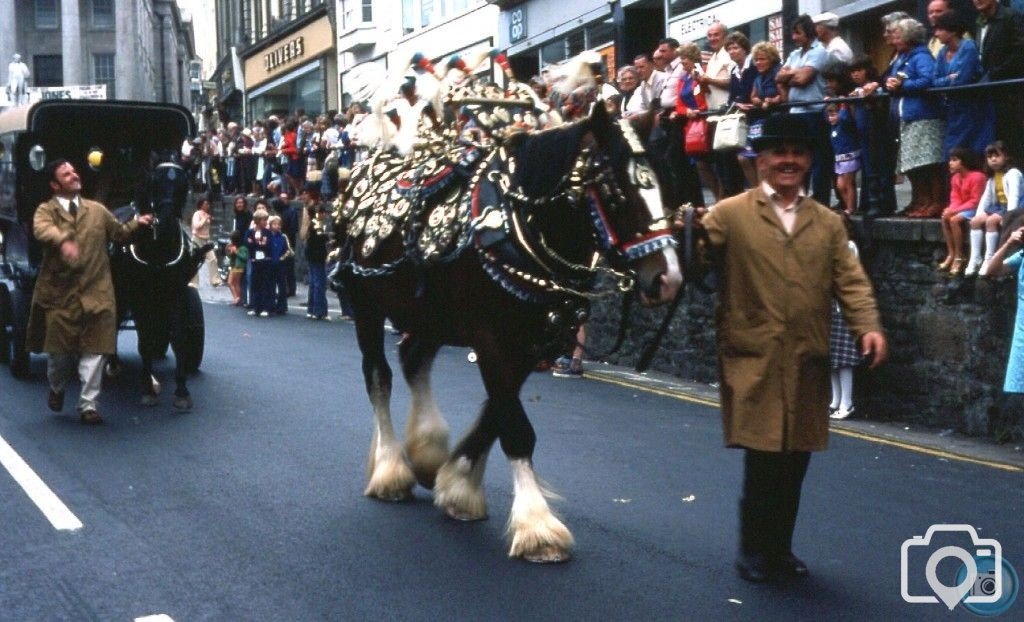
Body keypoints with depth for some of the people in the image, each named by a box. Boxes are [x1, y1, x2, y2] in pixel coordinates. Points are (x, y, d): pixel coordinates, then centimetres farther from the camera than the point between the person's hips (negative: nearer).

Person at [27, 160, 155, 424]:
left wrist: (137, 223, 3)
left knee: (93, 351, -1)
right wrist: (63, 241, -43)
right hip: (59, 292, -2)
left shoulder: (98, 210, 13)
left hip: (95, 291, 2)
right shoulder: (46, 210, 1)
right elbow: (42, 230, -22)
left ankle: (88, 405, 5)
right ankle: (56, 389, 38)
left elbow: (119, 232, 23)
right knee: (59, 350, 8)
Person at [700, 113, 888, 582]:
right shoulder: (729, 214, 3)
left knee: (794, 462, 9)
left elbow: (851, 281, 5)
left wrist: (868, 326, -11)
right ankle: (753, 550, 14)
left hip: (808, 362, 4)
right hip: (753, 360, -4)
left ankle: (780, 547, 26)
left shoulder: (828, 223, 14)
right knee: (761, 459, -4)